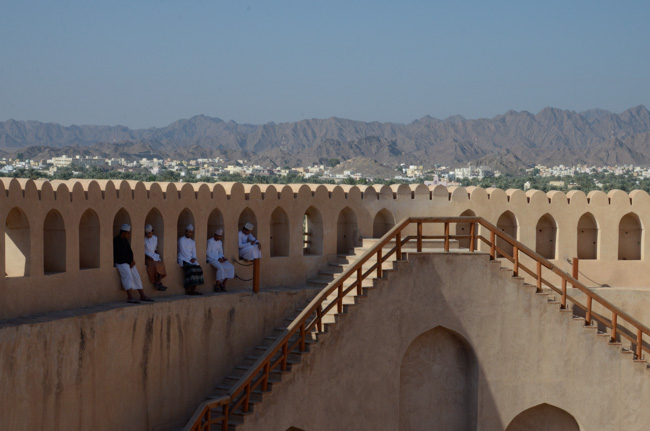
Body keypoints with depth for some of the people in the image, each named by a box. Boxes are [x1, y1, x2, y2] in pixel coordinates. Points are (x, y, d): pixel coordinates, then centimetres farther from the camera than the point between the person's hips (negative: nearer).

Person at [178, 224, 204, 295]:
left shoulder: (192, 242, 20)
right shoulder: (181, 240, -2)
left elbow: (194, 252, 12)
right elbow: (183, 251, -10)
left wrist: (194, 258, -9)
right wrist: (190, 259, -15)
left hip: (190, 259, 6)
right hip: (183, 259, -6)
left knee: (197, 268, -20)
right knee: (190, 269, -31)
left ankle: (193, 290, -22)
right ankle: (188, 290, -27)